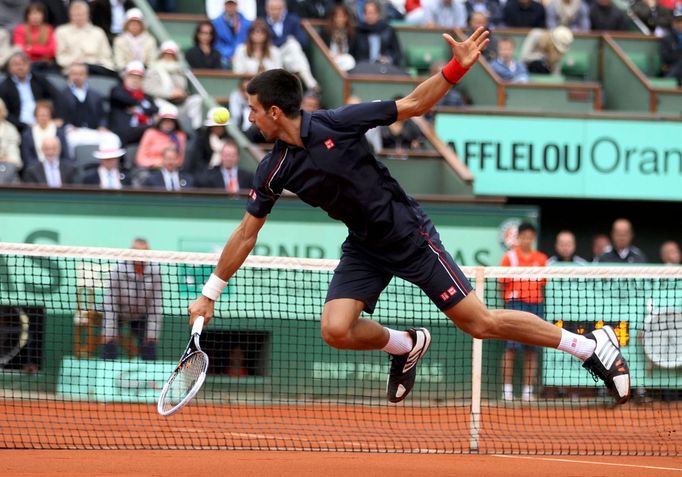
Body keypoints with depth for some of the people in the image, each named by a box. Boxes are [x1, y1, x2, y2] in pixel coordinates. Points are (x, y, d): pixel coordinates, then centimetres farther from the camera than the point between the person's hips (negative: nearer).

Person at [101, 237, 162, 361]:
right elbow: (110, 303, -24)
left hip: (141, 315, 2)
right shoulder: (118, 269, -27)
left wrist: (152, 333, -16)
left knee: (150, 353, -8)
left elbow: (156, 304, -15)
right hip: (118, 314, -2)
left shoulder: (155, 271, -20)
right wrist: (109, 332, -25)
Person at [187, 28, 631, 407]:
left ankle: (592, 345, 6)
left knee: (480, 323, -7)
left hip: (409, 233, -5)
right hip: (364, 248, 5)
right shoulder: (274, 169, -5)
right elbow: (247, 234, 6)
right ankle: (406, 347, 14)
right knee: (336, 329, -18)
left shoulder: (337, 124, -19)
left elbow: (413, 105, -11)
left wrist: (457, 67, -26)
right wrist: (210, 293, 7)